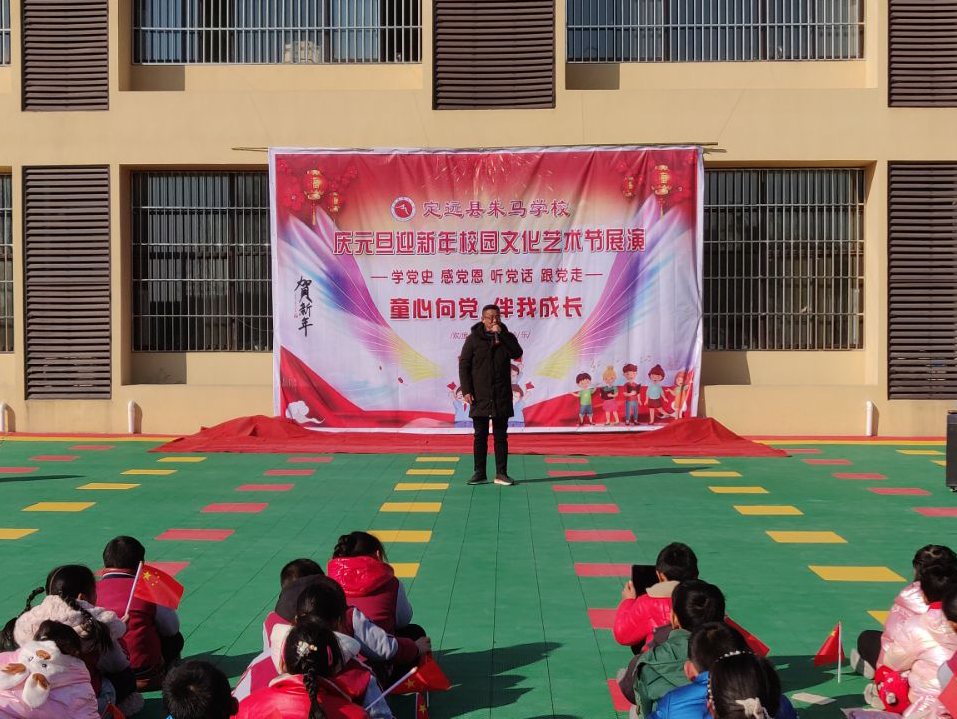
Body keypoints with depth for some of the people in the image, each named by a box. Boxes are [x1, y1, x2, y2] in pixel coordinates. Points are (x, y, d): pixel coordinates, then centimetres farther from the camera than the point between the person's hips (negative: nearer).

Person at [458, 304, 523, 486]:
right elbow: (463, 365, -1)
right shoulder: (473, 339, 0)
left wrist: (501, 334, -16)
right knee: (480, 436, 5)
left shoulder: (506, 337, 6)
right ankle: (480, 473, 12)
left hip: (502, 397, 1)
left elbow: (517, 354, -13)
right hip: (480, 397, -1)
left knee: (501, 436, 6)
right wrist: (466, 390, -9)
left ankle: (501, 473, 11)